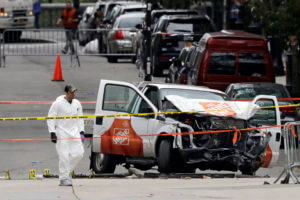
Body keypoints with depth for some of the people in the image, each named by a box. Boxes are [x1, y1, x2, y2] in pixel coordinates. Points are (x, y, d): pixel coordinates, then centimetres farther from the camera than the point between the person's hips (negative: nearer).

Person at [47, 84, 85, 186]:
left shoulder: (77, 103, 11)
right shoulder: (58, 103, -7)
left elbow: (80, 119, 20)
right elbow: (50, 119, -5)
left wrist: (81, 132, 12)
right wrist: (52, 132, -12)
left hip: (74, 132, 6)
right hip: (62, 133, -5)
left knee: (79, 153, -3)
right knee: (64, 156, -10)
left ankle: (67, 171, 19)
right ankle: (64, 178, -4)